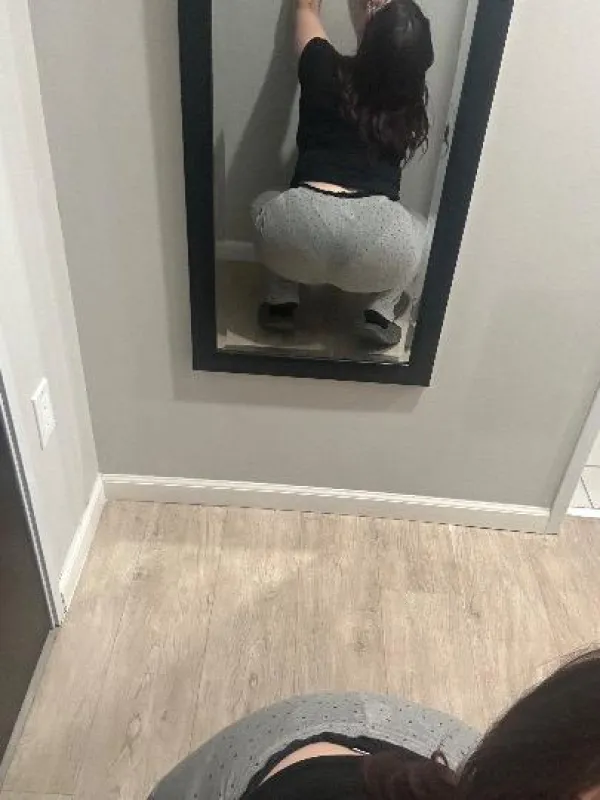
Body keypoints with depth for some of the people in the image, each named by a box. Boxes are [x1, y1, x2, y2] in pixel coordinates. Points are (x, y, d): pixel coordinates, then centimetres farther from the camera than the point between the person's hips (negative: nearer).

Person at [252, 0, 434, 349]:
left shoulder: (326, 72, 14)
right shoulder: (411, 105, 19)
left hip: (301, 228, 0)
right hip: (378, 238, 1)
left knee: (267, 205, 36)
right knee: (419, 233, 37)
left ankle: (282, 303, 23)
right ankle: (380, 312, 18)